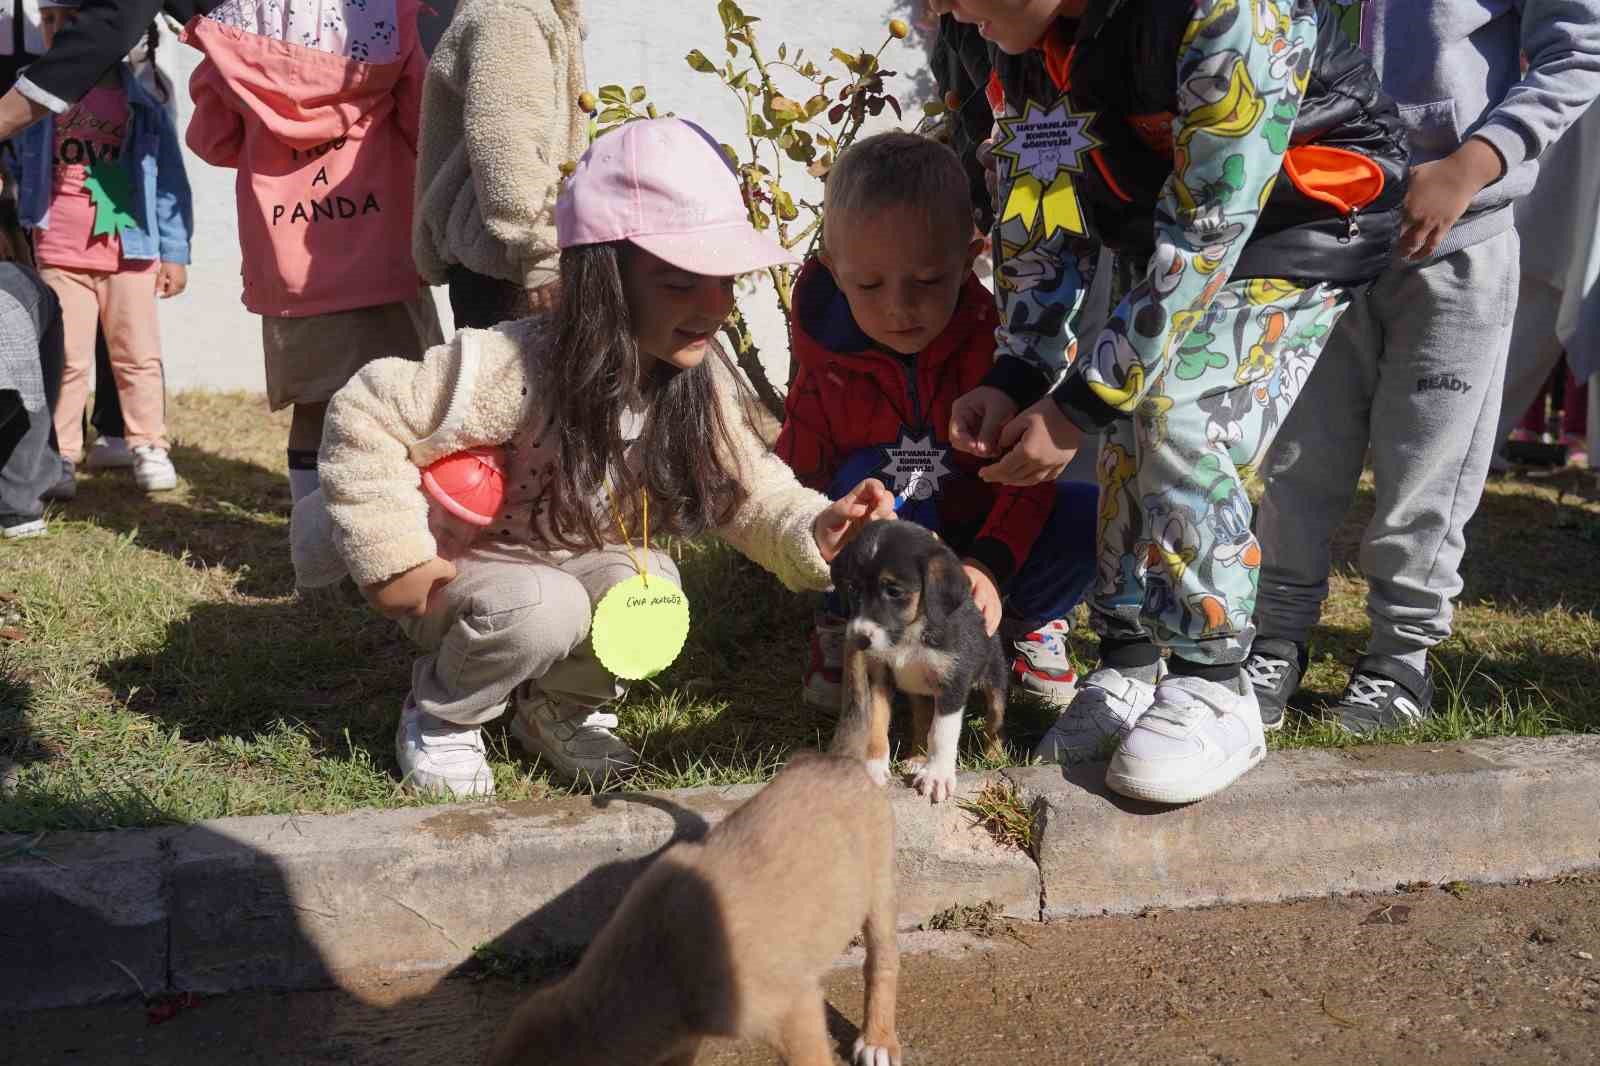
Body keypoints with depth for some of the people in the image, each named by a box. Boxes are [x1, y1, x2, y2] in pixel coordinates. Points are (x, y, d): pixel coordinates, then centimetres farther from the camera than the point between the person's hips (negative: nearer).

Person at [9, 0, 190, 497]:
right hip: (59, 255, 1)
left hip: (131, 252, -1)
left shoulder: (141, 104, 0)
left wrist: (175, 252, 0)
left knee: (138, 355, 5)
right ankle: (60, 455, 10)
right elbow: (16, 167, 14)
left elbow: (169, 181, 2)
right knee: (65, 359, 3)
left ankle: (149, 446, 16)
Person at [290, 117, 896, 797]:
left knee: (650, 584, -26)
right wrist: (392, 559, -25)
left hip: (573, 564, 5)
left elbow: (750, 493, -8)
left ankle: (559, 706, 5)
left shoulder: (701, 382, -14)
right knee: (542, 606, -35)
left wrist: (815, 529, -30)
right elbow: (361, 419, -25)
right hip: (452, 573, -4)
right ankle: (441, 714, -2)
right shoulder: (510, 370, -32)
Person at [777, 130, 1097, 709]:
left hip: (990, 539, 0)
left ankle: (1030, 619, 3)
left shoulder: (997, 337, -20)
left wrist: (990, 567, -39)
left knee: (1094, 512, -27)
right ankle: (844, 623, -8)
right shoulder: (828, 358, -16)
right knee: (865, 473, -32)